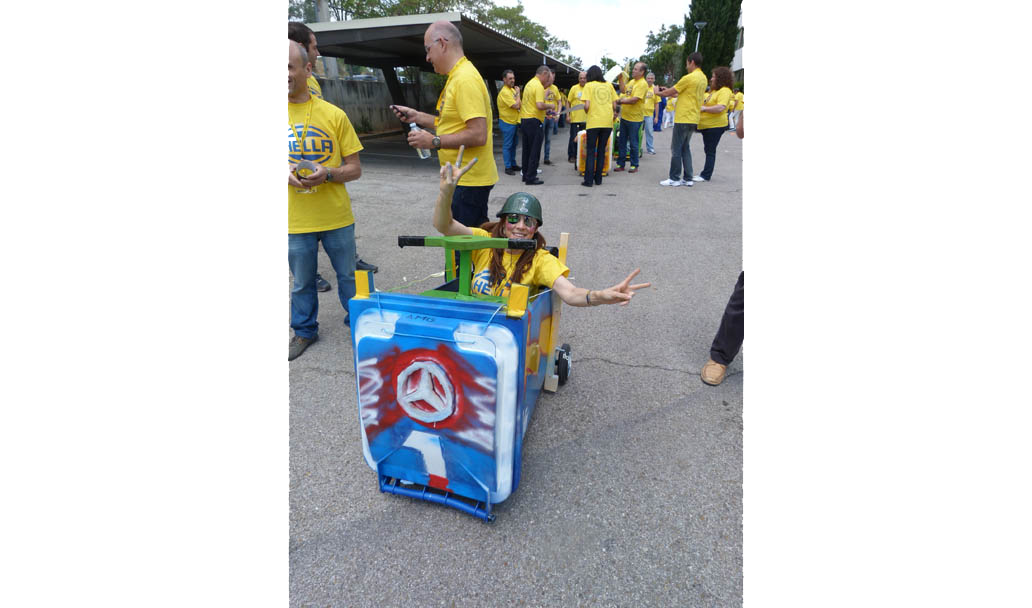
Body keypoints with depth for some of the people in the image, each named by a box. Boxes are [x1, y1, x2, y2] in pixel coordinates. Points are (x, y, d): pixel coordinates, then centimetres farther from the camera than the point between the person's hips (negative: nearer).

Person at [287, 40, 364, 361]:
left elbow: (355, 168, 0)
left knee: (348, 275, 13)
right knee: (302, 282, 13)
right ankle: (304, 331, 34)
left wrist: (327, 173, -19)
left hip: (337, 217, -1)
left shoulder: (334, 115, -1)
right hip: (295, 221, 1)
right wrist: (286, 175, -15)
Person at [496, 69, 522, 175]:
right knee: (507, 146, -3)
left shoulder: (512, 89, 12)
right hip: (507, 123, -9)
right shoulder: (504, 92, -18)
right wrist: (518, 93, -11)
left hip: (514, 122, 9)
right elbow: (516, 105, -22)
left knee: (514, 144, 16)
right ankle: (508, 167, 2)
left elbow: (517, 105, 20)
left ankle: (513, 164, 27)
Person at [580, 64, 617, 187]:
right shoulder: (609, 85, 11)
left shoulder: (589, 85, 1)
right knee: (601, 151, 12)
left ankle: (588, 180, -1)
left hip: (593, 122, -3)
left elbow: (586, 105, -10)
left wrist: (586, 113, 10)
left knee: (590, 151, 3)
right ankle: (598, 179, 15)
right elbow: (614, 105, 9)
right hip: (607, 122, 3)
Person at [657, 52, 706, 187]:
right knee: (685, 148, 14)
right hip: (693, 119, 9)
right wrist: (670, 92, 21)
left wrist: (658, 92, 13)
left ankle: (674, 178, 2)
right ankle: (688, 179, 13)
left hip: (683, 119, -9)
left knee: (676, 149, -2)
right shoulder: (703, 78, 13)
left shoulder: (689, 78, -14)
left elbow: (670, 92, -6)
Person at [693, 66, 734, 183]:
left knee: (710, 151, -7)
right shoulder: (714, 91, 18)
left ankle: (706, 176, -5)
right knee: (708, 150, 12)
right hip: (707, 125, 10)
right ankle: (706, 174, 19)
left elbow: (720, 108, -25)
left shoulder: (725, 91, -12)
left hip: (715, 126, -10)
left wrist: (703, 108, -20)